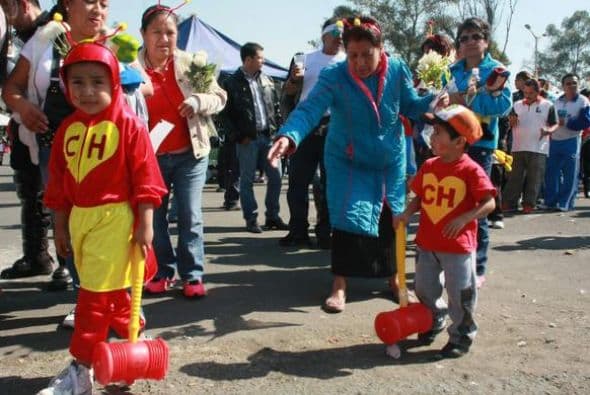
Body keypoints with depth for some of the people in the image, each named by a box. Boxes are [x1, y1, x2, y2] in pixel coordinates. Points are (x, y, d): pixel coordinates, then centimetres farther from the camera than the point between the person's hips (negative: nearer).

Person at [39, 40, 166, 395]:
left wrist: (146, 225, -12)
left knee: (97, 293, -4)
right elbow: (59, 180, 14)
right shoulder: (68, 128, 8)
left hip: (114, 217, -7)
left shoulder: (129, 125, -10)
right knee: (109, 291, 17)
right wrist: (61, 225, 16)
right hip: (79, 218, 7)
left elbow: (145, 178, -11)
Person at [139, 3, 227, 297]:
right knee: (154, 217, 10)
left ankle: (192, 275, 12)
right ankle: (162, 272, 25)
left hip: (190, 154, 0)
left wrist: (199, 101, -16)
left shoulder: (191, 63, -1)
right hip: (150, 157, 0)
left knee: (190, 217, 2)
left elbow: (219, 97, 3)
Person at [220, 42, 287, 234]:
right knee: (247, 180, 2)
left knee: (276, 176, 5)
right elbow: (225, 114, -5)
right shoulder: (232, 83, -4)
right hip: (247, 139, -5)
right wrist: (239, 137, -9)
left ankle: (272, 216, 18)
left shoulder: (266, 80, 12)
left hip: (268, 135, 5)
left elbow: (276, 106, 15)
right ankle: (251, 219, 12)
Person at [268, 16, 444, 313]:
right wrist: (289, 136, -55)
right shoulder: (333, 76, -24)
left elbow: (411, 106, -3)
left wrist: (433, 102, -24)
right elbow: (310, 109, -37)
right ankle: (339, 286, 6)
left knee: (391, 220, 11)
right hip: (347, 162, -3)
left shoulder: (397, 70, -14)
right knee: (347, 219, -9)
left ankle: (393, 278, 31)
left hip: (390, 162, 3)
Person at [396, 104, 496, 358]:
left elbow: (489, 203, -14)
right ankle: (434, 322, 44)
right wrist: (407, 213, -5)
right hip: (426, 242, 6)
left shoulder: (471, 170, -14)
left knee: (460, 296, 6)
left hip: (458, 245, -6)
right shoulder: (429, 166, 3)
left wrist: (463, 219, -25)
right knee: (424, 290, 19)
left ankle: (461, 337, 25)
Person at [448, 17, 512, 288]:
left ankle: (478, 269, 10)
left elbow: (504, 104, -13)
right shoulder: (453, 71, 12)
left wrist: (467, 100, -20)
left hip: (480, 143, -4)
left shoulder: (496, 69, 0)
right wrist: (448, 100, -11)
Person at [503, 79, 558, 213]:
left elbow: (555, 124, 4)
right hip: (518, 147, 3)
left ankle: (529, 204, 7)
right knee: (515, 177, 4)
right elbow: (510, 124, 15)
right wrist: (512, 121, -9)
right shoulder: (517, 105, 12)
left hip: (538, 148, -2)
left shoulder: (548, 106, 3)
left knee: (534, 178, 0)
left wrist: (548, 131, -18)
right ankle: (509, 203, 9)